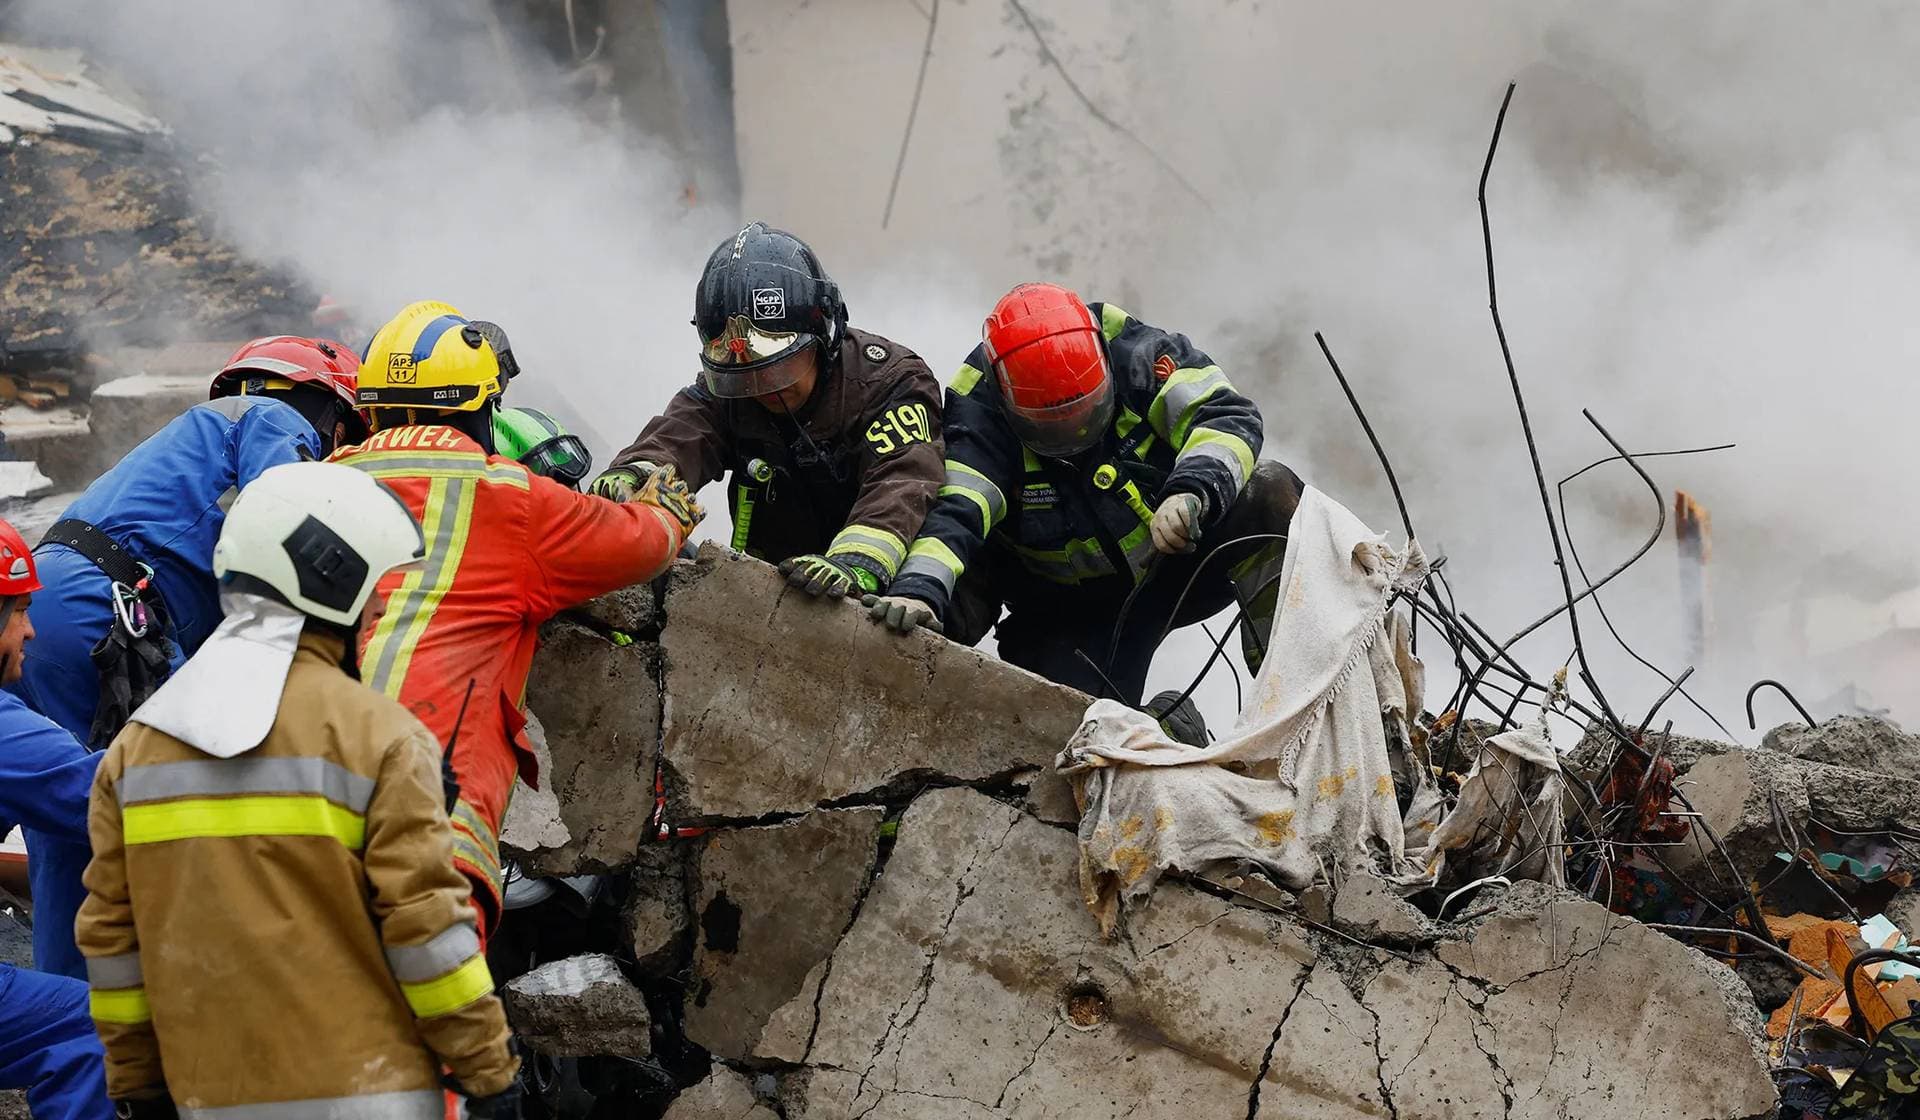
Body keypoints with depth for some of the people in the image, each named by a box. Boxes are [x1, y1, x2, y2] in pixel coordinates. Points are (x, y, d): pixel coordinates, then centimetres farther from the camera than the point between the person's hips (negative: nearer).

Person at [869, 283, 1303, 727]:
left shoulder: (1136, 353, -20)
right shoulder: (977, 412, -21)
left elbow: (1228, 415, -23)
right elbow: (951, 512, -33)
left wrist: (1192, 491, -43)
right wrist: (917, 589, -52)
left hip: (1181, 558, 1)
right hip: (1067, 606, -1)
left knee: (1270, 491, -25)